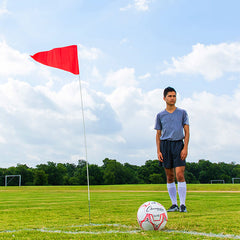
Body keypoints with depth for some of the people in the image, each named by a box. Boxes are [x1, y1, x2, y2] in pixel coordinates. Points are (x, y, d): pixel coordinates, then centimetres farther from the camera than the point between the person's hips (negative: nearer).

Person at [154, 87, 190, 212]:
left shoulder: (182, 112, 8)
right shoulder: (160, 115, 11)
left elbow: (186, 131, 5)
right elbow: (158, 134, 13)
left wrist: (185, 148, -6)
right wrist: (158, 151, 2)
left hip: (178, 144, -2)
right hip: (165, 145, 2)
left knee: (180, 175, -12)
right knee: (170, 177, 4)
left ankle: (182, 204, -7)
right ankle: (174, 204, 11)